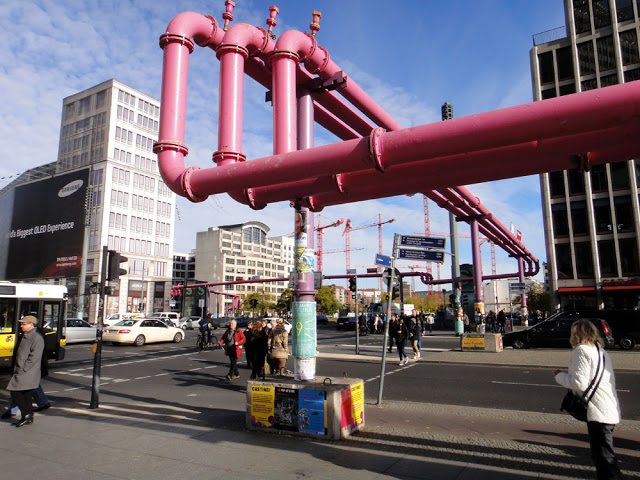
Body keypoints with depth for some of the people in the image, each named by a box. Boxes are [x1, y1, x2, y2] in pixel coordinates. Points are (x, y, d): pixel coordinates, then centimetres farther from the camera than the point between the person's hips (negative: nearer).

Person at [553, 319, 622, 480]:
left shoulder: (581, 351, -13)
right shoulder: (601, 351, 15)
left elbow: (580, 383, -19)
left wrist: (560, 376, -3)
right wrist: (567, 376, 15)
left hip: (598, 411, -10)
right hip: (610, 410, 10)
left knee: (604, 456, -5)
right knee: (601, 454, 19)